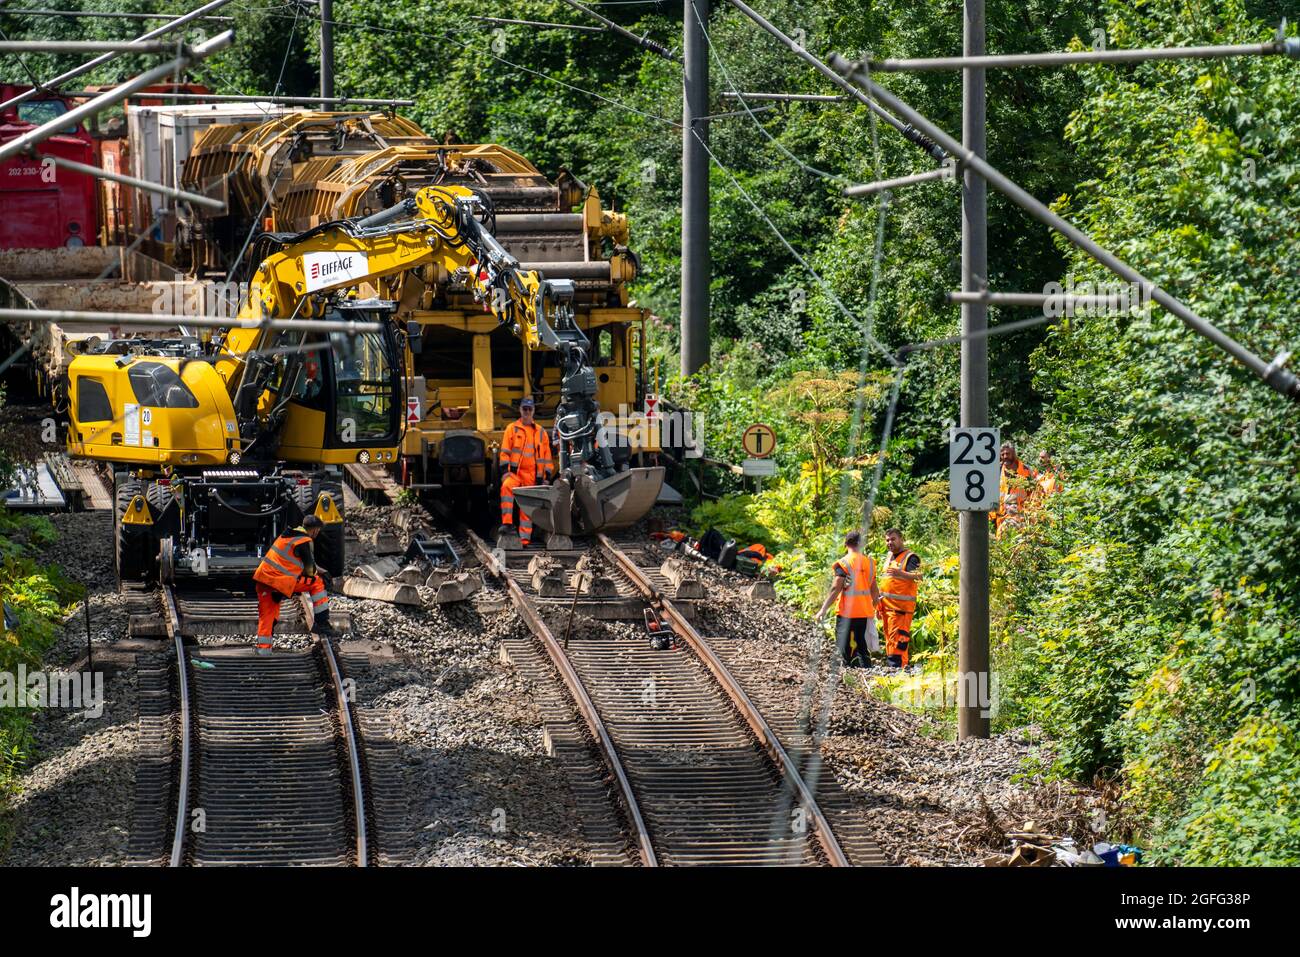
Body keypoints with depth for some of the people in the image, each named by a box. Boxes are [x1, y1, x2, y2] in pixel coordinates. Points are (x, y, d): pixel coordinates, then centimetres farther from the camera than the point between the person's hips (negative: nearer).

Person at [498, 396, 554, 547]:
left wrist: (547, 476, 9)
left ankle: (524, 538, 7)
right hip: (515, 471, -3)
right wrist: (505, 470, -11)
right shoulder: (512, 429, 7)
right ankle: (506, 522, -36)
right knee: (507, 487, -34)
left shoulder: (541, 433, 14)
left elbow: (546, 455, 16)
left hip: (532, 476, 3)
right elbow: (505, 451, 2)